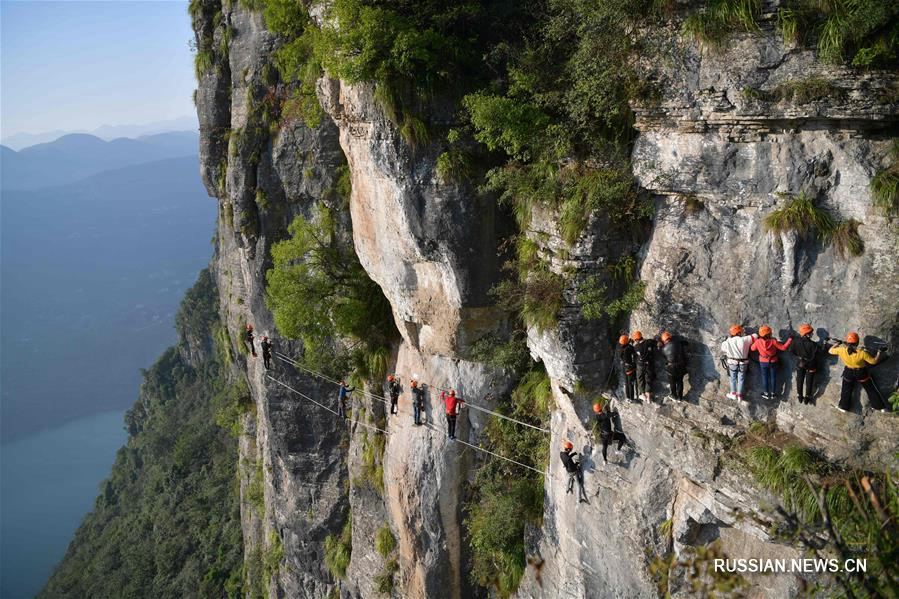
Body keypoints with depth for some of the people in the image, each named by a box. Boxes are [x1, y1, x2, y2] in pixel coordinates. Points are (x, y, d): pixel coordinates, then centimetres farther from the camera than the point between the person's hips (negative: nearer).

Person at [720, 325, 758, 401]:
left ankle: (733, 394, 25)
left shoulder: (727, 342, -11)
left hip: (732, 363, 1)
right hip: (743, 364, -1)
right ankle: (739, 396, 19)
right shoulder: (744, 340, -15)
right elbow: (755, 336, -5)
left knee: (733, 378, 19)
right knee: (741, 379, 12)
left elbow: (723, 350, 1)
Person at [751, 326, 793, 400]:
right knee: (773, 377, 16)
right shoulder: (773, 341, -25)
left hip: (763, 362, 1)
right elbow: (783, 347, -17)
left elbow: (752, 349, -4)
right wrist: (790, 340, -6)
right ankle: (772, 393, 26)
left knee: (765, 377, 16)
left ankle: (766, 393, 24)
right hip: (773, 362, -1)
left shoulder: (758, 342, -21)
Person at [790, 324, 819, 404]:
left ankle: (800, 396, 30)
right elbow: (820, 351, -24)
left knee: (800, 380, 19)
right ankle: (807, 398, 25)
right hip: (810, 365, -3)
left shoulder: (797, 342, -16)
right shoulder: (812, 344, -29)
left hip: (800, 364, 3)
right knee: (809, 382, 15)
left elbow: (791, 351, -9)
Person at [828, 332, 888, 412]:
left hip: (848, 373, 1)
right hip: (861, 373, -1)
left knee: (846, 390, 25)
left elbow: (830, 351, -5)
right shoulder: (862, 353, -31)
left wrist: (837, 344, 11)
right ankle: (881, 406, 32)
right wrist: (878, 353, 0)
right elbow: (873, 361, -17)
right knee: (871, 389, 19)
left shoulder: (841, 350, -25)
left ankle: (843, 406, 37)